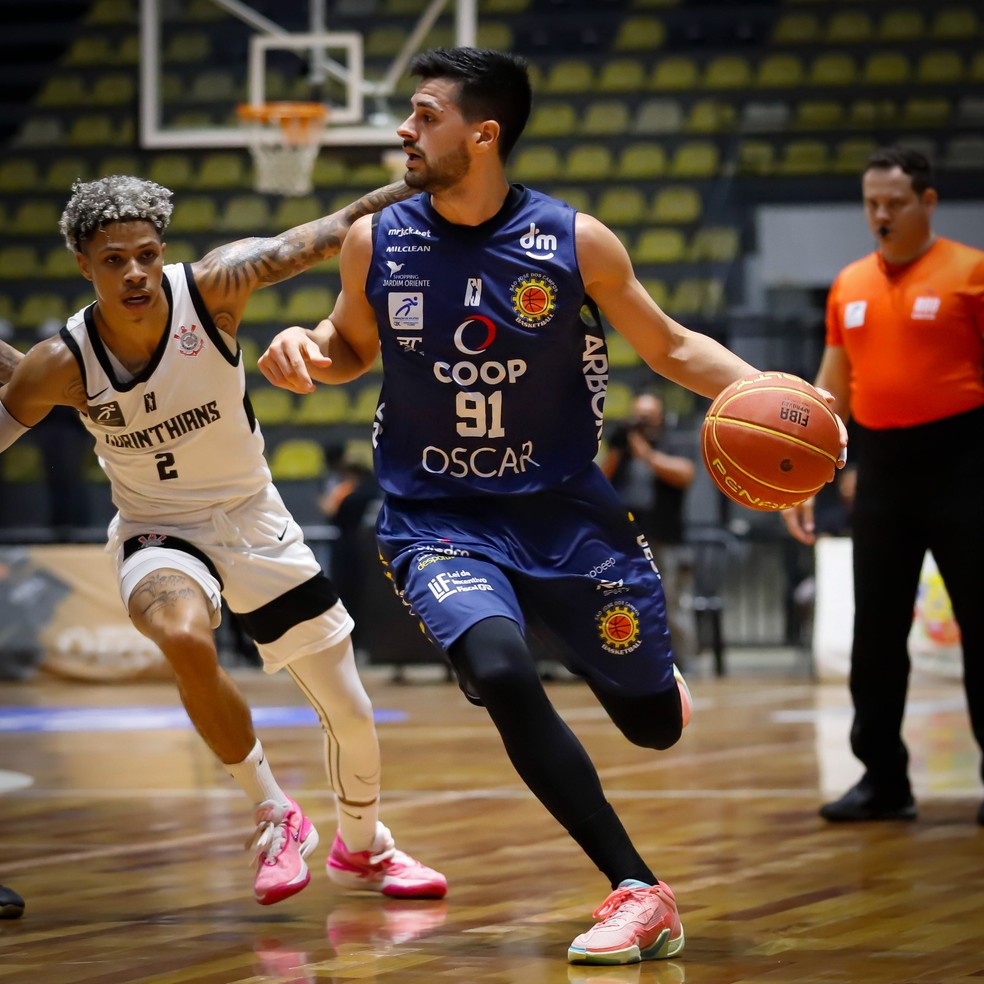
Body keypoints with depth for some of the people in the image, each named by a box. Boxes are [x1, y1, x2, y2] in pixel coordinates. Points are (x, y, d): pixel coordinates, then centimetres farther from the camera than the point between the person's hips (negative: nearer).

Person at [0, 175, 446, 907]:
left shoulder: (213, 287, -19)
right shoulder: (60, 365, -18)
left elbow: (326, 235, -21)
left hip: (253, 517, 2)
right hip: (159, 533, -1)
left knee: (351, 716, 4)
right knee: (185, 640, -37)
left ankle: (363, 849, 35)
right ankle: (275, 816, -15)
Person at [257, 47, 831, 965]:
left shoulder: (575, 242, -10)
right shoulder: (375, 241, -6)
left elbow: (669, 346, 2)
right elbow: (353, 344, 13)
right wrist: (304, 347, -11)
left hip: (564, 508, 0)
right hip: (438, 519, 0)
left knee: (654, 723, 6)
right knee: (500, 674, -30)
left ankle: (651, 672, 49)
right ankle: (640, 897, -20)